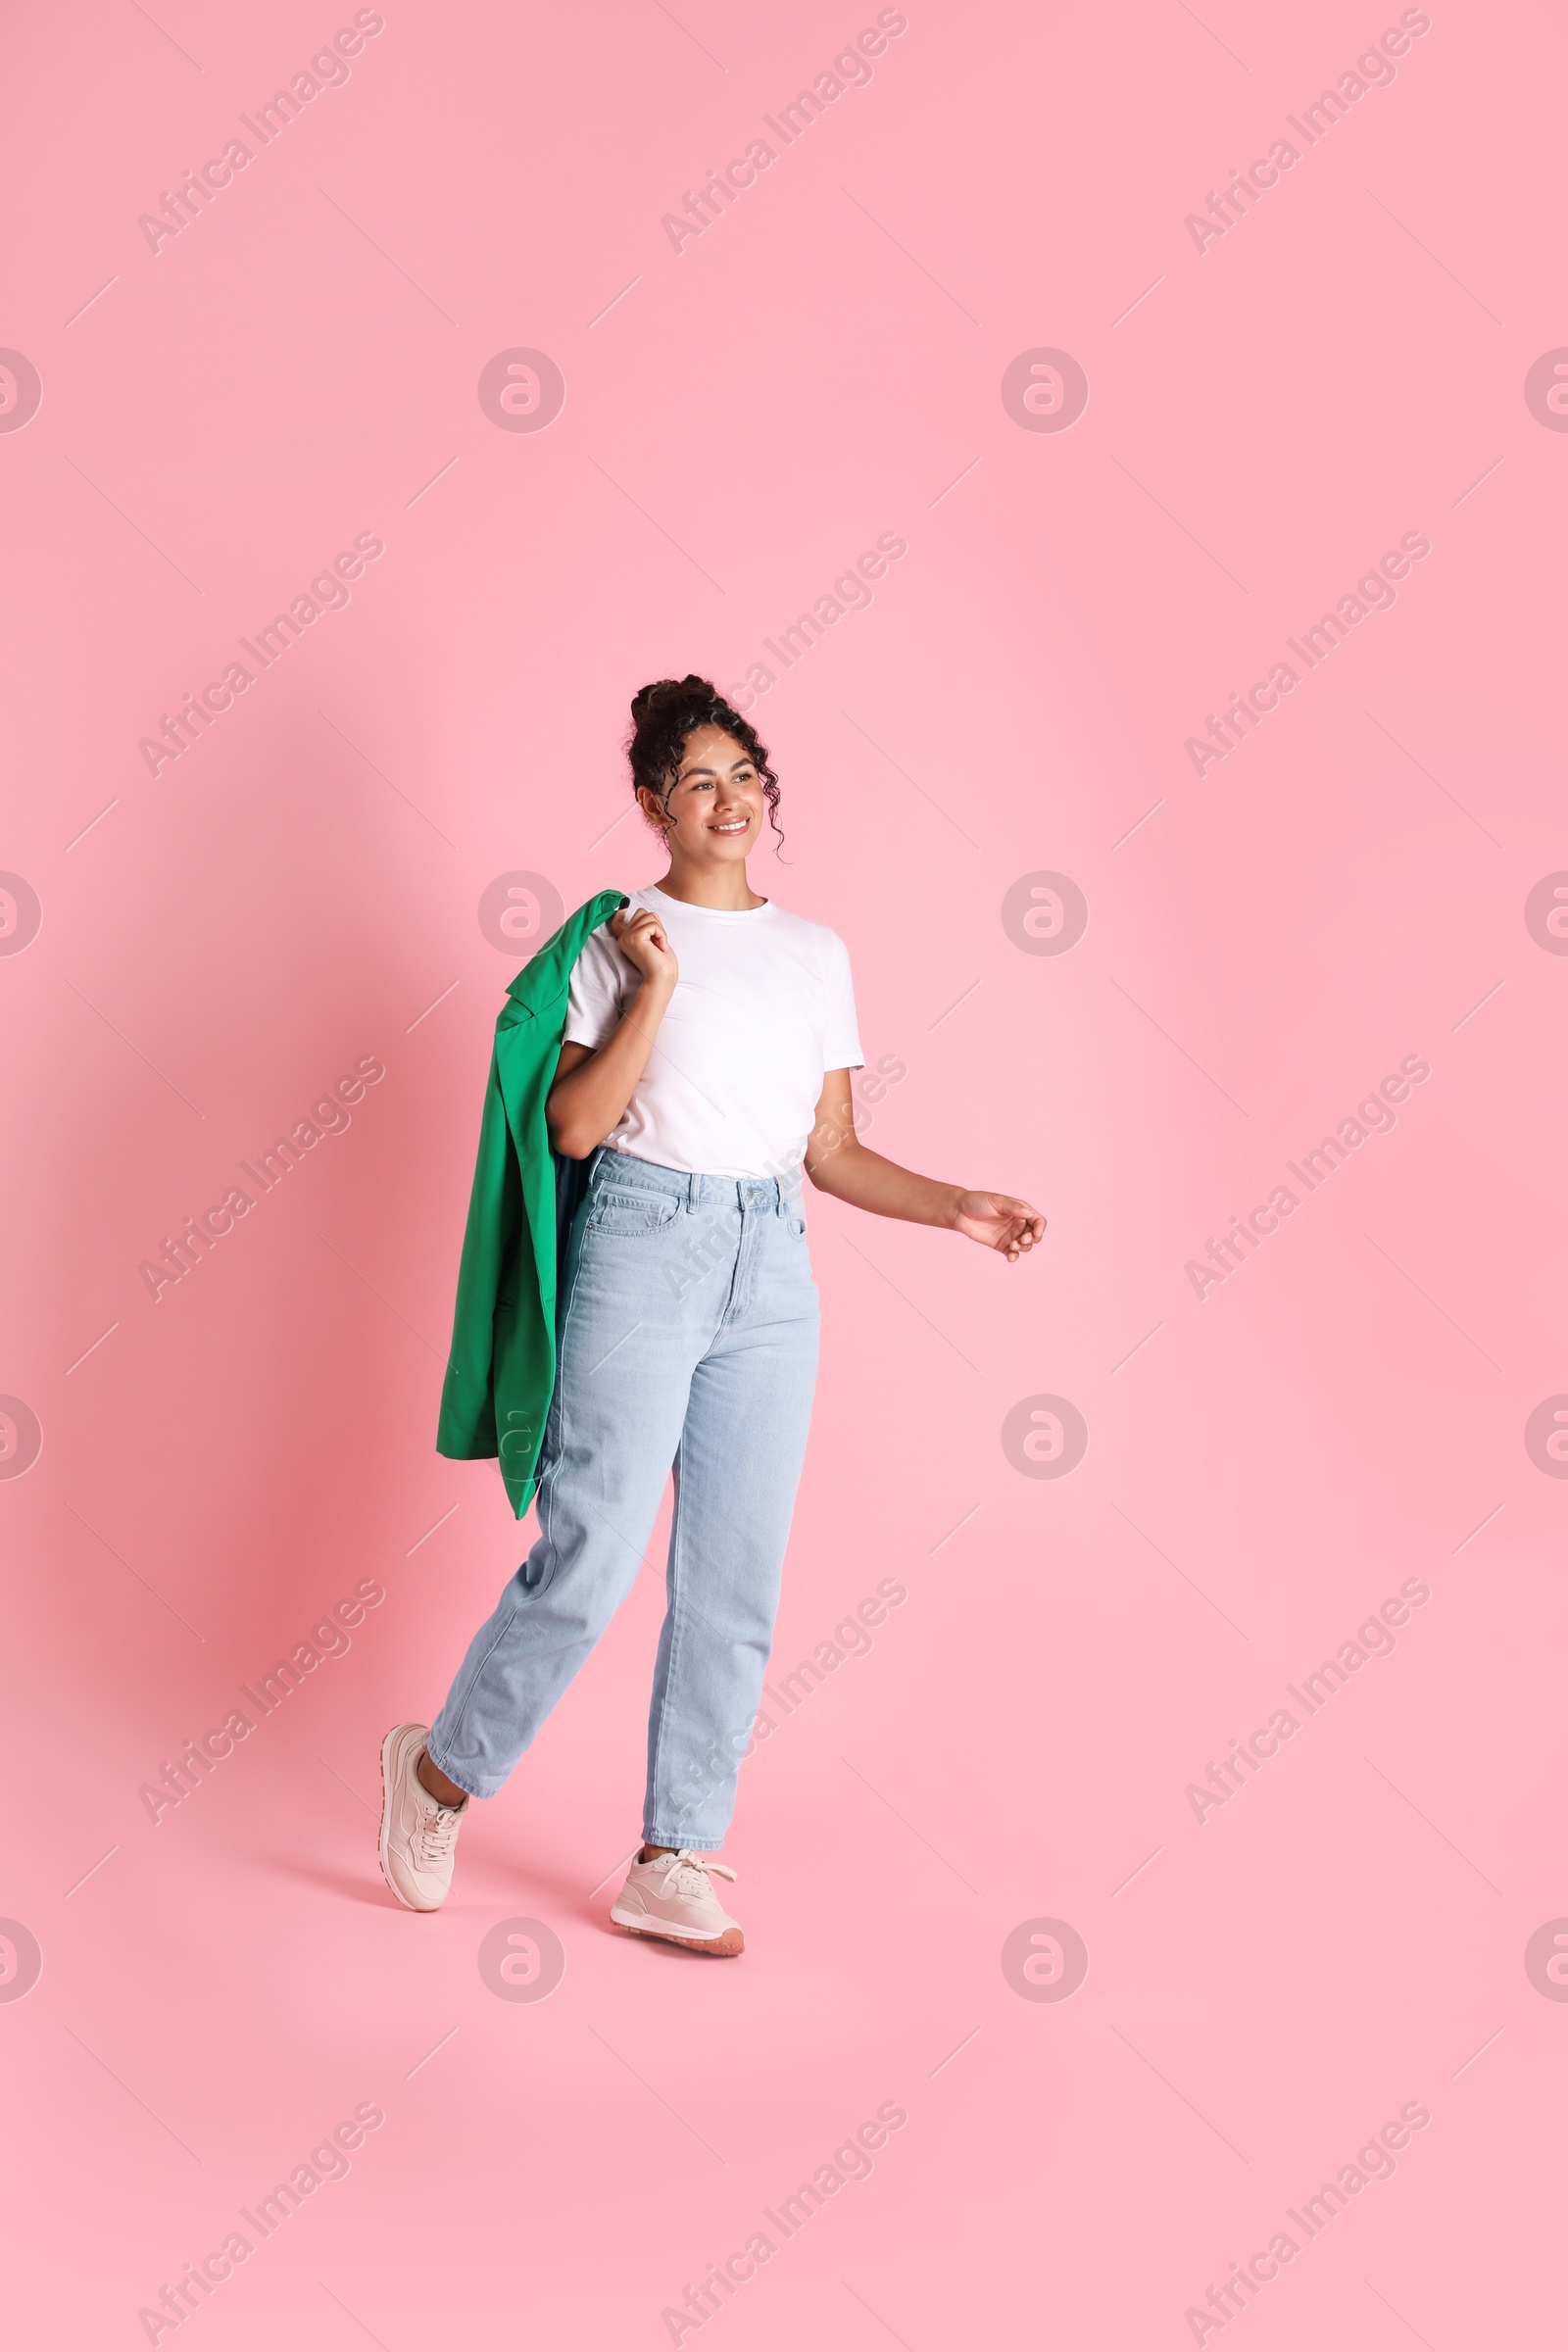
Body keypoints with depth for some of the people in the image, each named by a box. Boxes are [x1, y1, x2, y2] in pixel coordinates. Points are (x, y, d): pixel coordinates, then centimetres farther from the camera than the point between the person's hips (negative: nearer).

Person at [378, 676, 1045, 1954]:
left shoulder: (817, 952, 14)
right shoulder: (621, 940, 3)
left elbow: (833, 1152, 15)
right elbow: (576, 1127, -7)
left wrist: (958, 1208, 4)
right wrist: (655, 990, -11)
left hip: (773, 1271, 5)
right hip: (643, 1248, -4)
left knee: (736, 1582, 4)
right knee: (593, 1554, -8)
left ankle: (672, 1862, 15)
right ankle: (442, 1769, 16)